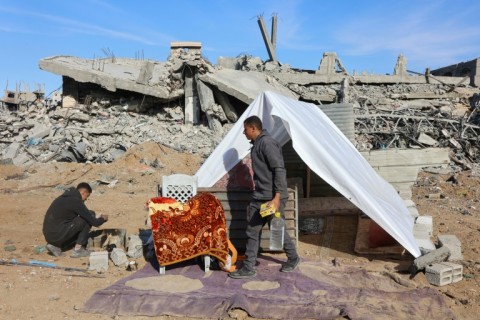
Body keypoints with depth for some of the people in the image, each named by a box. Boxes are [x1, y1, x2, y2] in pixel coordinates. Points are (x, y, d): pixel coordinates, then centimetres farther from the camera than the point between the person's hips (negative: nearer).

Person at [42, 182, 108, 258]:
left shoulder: (65, 197, 13)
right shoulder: (76, 201, -14)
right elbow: (94, 222, -12)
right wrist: (103, 218, 10)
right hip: (58, 235, -9)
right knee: (90, 216, -5)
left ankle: (55, 246, 13)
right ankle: (78, 250, -1)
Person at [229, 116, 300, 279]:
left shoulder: (267, 143, -15)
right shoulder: (257, 144, 15)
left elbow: (279, 170, -22)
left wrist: (277, 196, -27)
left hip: (272, 197, -10)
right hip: (260, 197, 10)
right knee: (252, 230, 11)